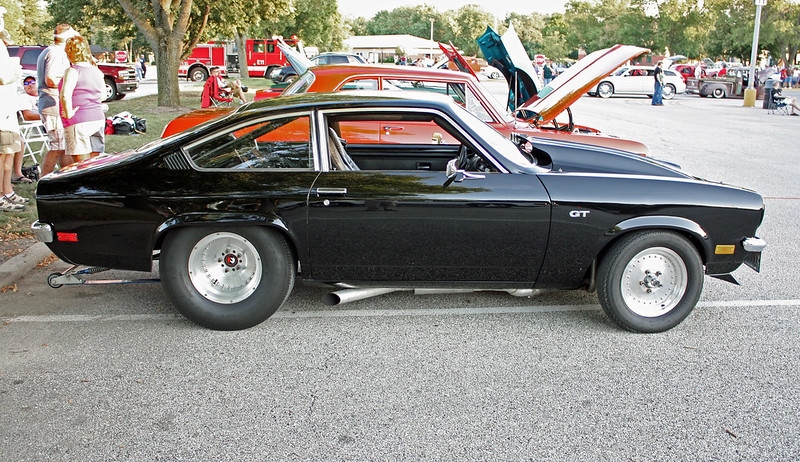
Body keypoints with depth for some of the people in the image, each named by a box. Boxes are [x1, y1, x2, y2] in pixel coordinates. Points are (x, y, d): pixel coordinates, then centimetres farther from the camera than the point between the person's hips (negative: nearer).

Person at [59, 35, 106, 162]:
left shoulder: (73, 71, -12)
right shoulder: (96, 71, 9)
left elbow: (65, 95, -25)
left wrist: (69, 113, -14)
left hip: (78, 123, -7)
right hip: (99, 120, 7)